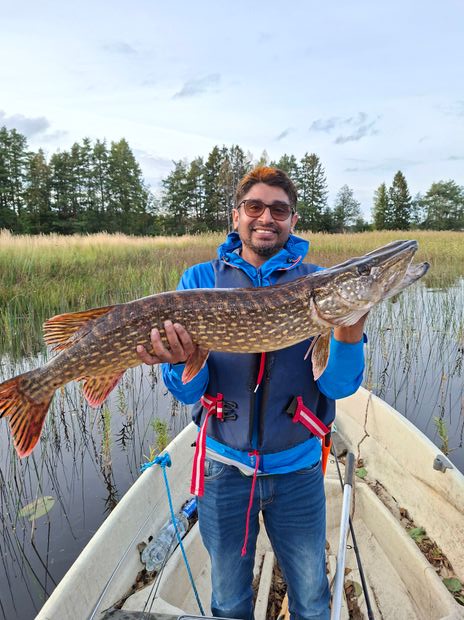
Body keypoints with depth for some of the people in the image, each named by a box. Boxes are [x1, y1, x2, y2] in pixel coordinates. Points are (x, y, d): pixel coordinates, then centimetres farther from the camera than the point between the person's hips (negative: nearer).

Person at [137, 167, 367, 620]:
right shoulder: (200, 280, -4)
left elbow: (338, 384, -13)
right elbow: (188, 391, -8)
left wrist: (351, 323, -30)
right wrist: (182, 361, -30)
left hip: (297, 468, 1)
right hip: (224, 465, 0)